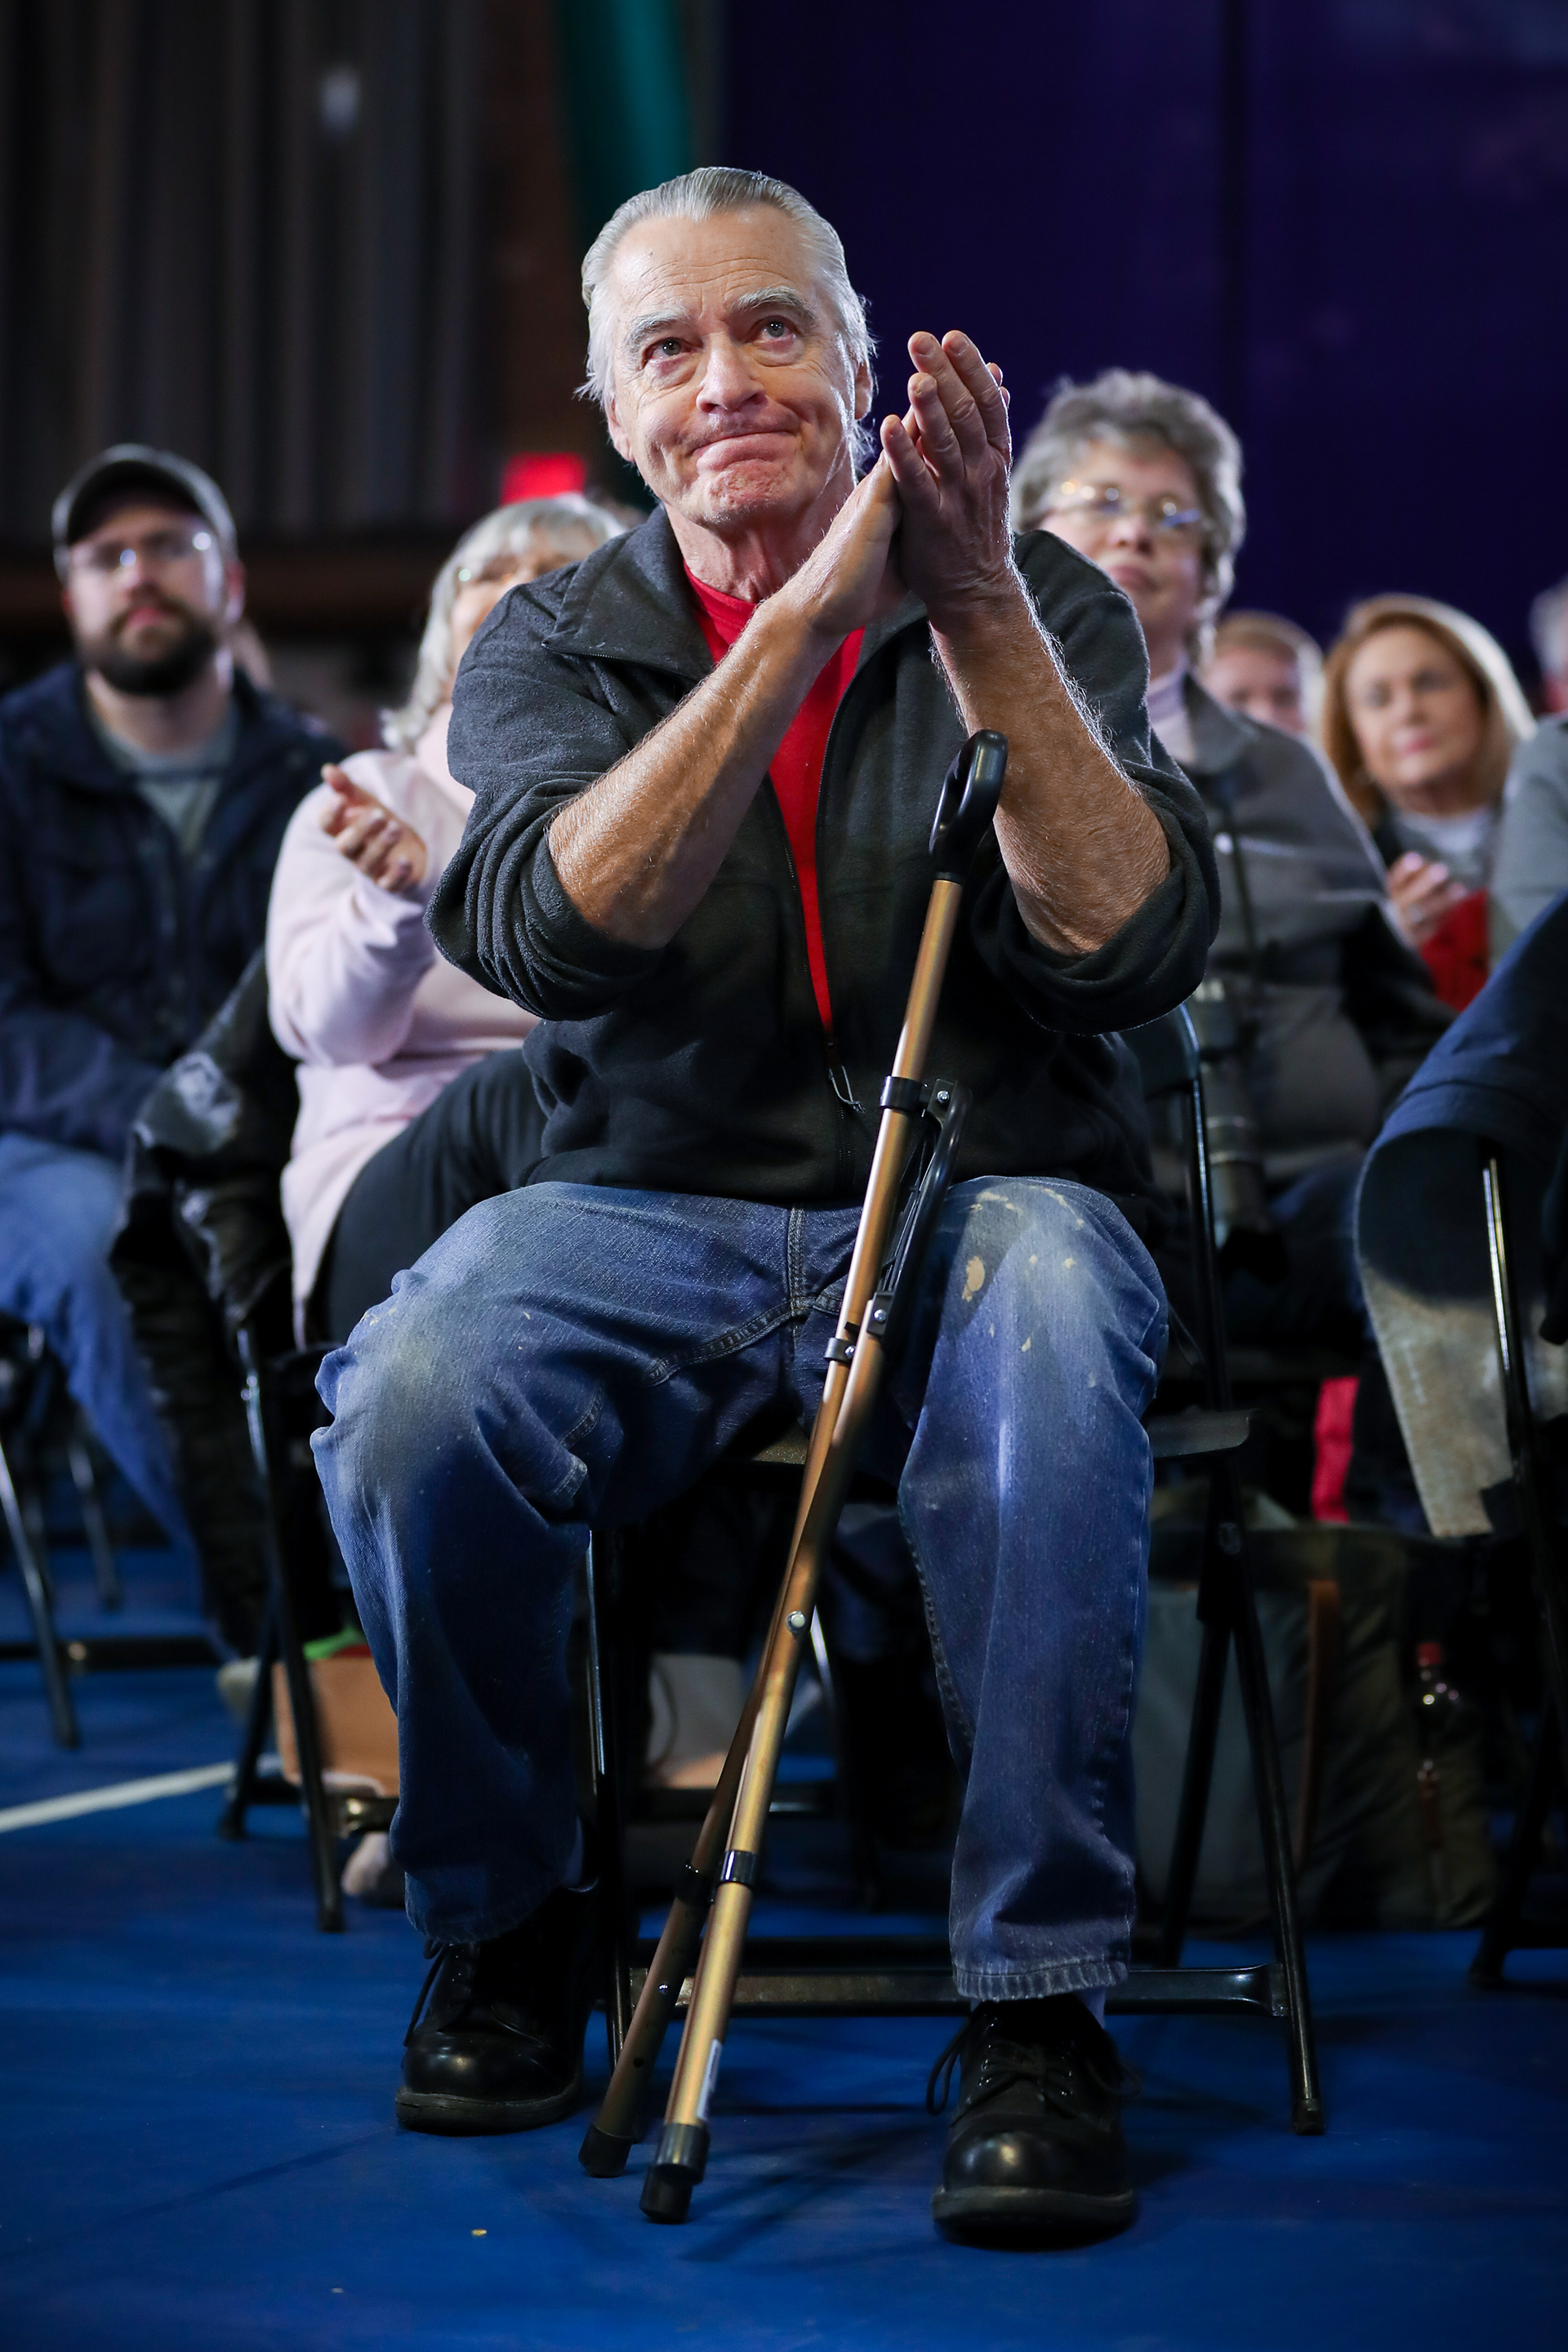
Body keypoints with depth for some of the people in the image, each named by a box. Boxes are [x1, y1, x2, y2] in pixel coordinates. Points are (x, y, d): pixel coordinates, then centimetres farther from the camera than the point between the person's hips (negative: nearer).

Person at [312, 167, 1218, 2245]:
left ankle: (1038, 2006, -27)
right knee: (413, 1398, -31)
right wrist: (807, 615, -22)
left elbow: (1130, 951, -10)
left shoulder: (1036, 609, 5)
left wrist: (979, 618, -19)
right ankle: (504, 1921, -3)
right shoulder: (551, 647, 7)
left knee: (1043, 1357, -38)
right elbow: (550, 933, -17)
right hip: (653, 1208, 1)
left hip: (985, 1192, -1)